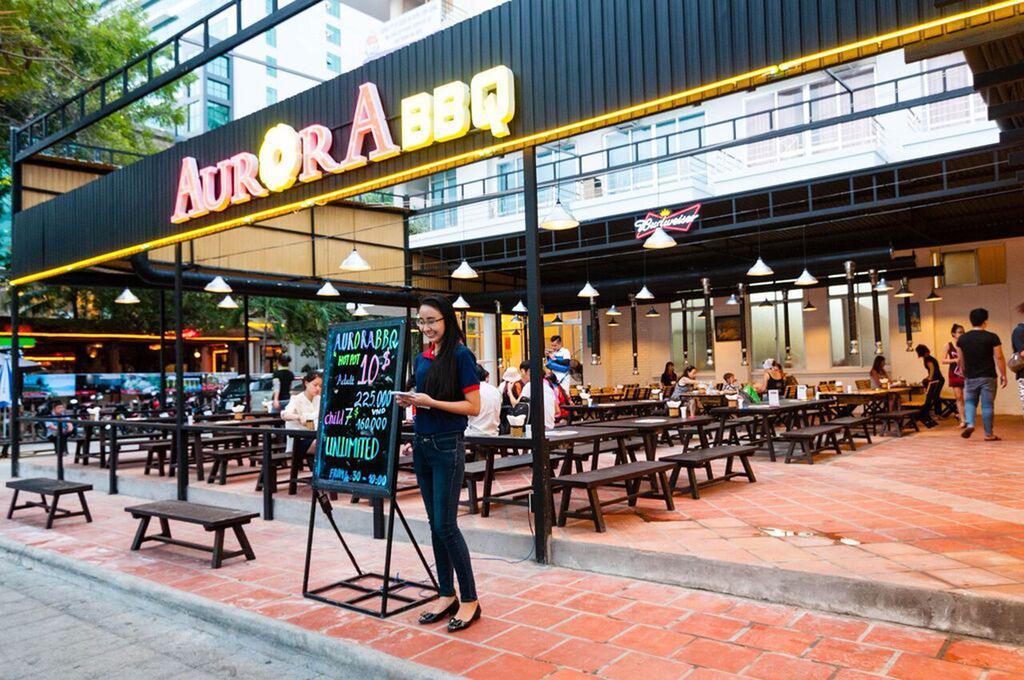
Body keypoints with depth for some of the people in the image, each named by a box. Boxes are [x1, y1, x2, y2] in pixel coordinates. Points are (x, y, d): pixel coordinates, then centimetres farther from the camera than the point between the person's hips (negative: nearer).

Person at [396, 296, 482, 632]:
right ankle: (447, 595, 22)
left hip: (448, 446, -7)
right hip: (422, 445, 7)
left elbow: (473, 406, -14)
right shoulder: (422, 358, 11)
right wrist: (409, 402, 0)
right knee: (435, 524, 11)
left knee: (446, 524, -6)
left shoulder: (460, 355, -10)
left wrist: (431, 402, -19)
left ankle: (469, 600, 7)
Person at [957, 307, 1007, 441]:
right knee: (987, 405, 4)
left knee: (970, 401, 16)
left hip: (970, 377, 2)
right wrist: (1003, 375, -1)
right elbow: (999, 357, -8)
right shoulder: (992, 337, -6)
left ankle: (970, 424, -7)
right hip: (988, 377, -2)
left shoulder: (962, 338, 2)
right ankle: (988, 434, 9)